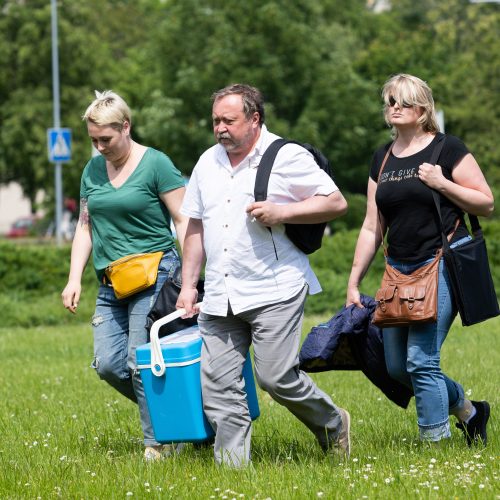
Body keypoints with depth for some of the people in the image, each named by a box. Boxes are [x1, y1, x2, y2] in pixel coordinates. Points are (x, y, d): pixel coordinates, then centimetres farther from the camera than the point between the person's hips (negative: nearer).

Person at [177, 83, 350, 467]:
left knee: (276, 377, -10)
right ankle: (232, 464, 3)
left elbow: (336, 203, -3)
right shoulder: (208, 162, 15)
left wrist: (281, 212, -15)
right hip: (219, 298, 6)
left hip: (274, 291, -6)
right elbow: (196, 226, 20)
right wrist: (188, 286, 15)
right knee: (218, 384, -2)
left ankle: (332, 425, 16)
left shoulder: (286, 157, -3)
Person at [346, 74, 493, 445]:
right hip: (400, 270, 7)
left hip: (442, 264, -7)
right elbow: (372, 228, 15)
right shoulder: (382, 160, 13)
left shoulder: (447, 149, -4)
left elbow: (487, 204, -4)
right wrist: (354, 282, 11)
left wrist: (442, 183, -16)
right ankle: (467, 410, 27)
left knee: (421, 358, -15)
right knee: (397, 366, 7)